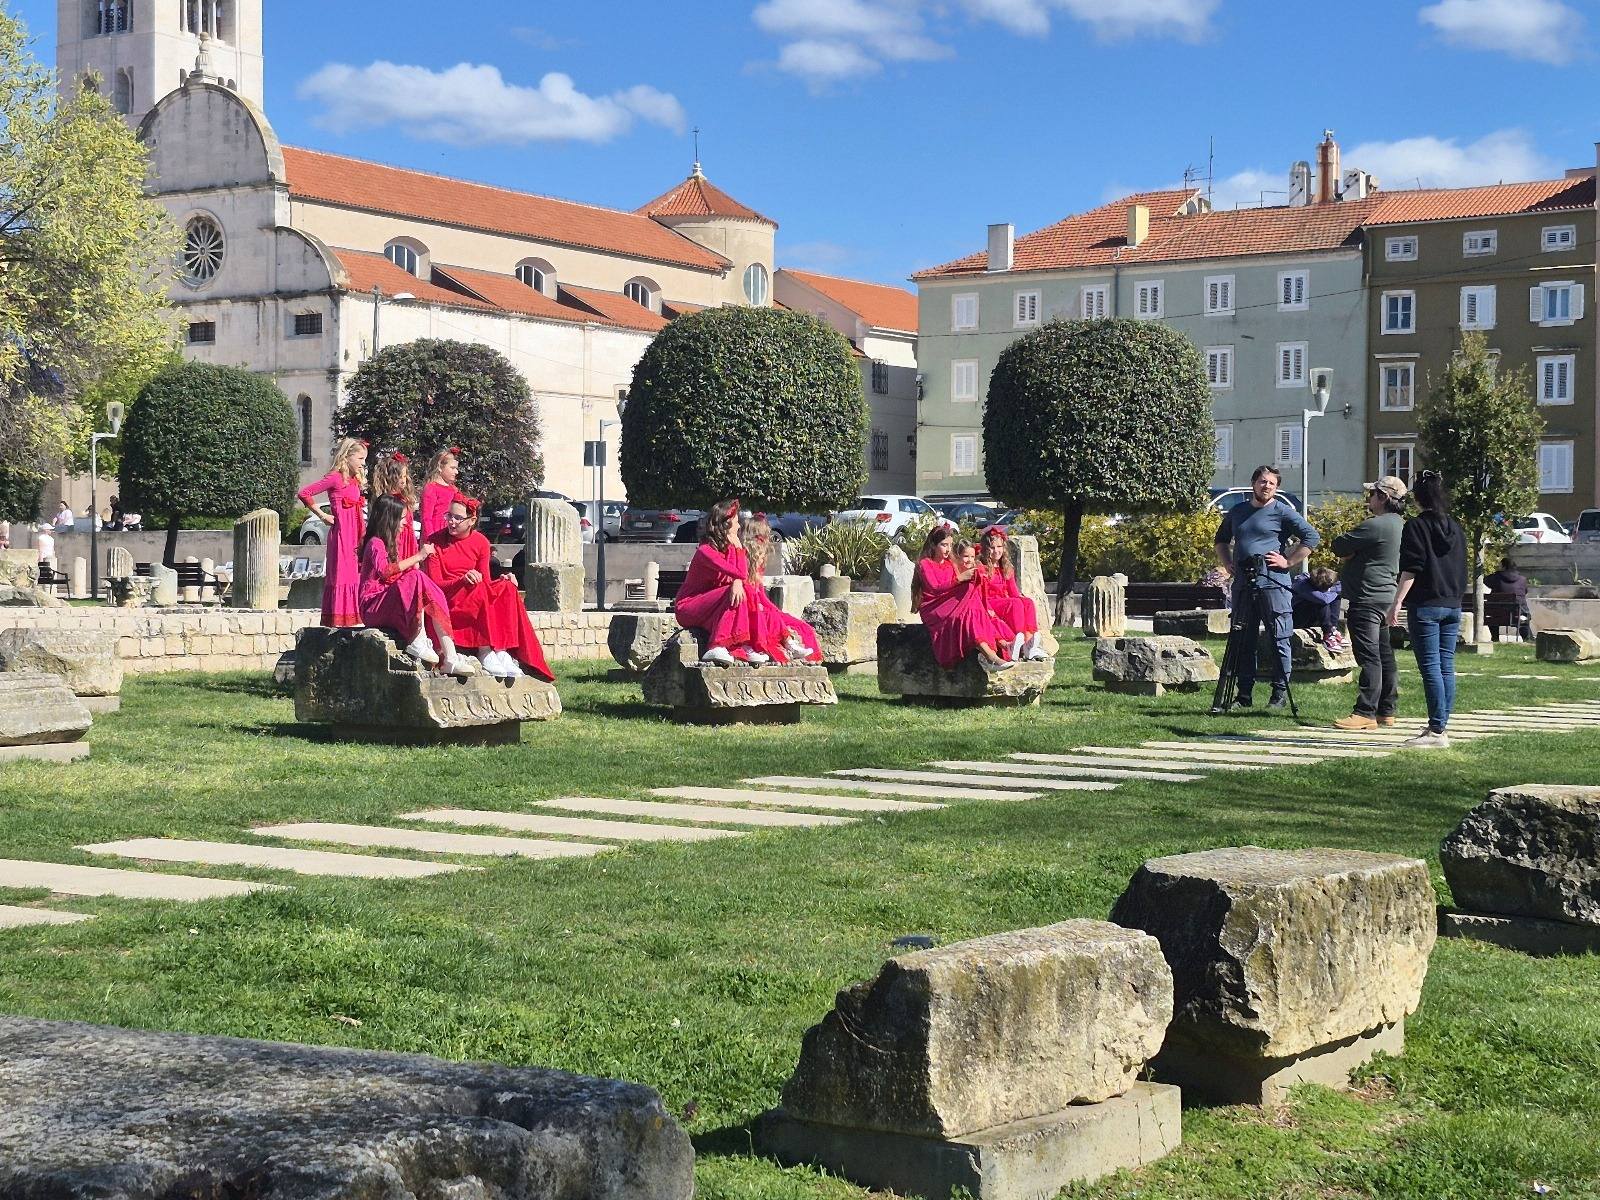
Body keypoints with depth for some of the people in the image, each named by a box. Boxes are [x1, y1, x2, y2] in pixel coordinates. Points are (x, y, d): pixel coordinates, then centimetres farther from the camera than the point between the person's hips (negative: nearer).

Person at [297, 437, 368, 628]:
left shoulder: (355, 480, 16)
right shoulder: (335, 478, -8)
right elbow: (304, 493, -10)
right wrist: (322, 515, -6)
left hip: (355, 534, 8)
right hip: (341, 532, -8)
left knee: (356, 574, 6)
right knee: (342, 575, -7)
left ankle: (355, 617, 9)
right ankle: (339, 618, -6)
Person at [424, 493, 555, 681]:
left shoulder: (480, 542, 7)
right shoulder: (434, 542, -3)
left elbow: (485, 580, 7)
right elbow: (435, 583, -8)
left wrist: (503, 582, -15)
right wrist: (463, 580, -26)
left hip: (478, 600, 4)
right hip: (447, 599, -4)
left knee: (507, 588, -24)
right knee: (479, 590, -34)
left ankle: (502, 651, -35)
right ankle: (485, 653, -38)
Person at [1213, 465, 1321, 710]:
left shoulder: (1282, 511, -1)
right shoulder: (1237, 512, 16)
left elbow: (1312, 537, -7)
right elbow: (1221, 539, 32)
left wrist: (1288, 561, -10)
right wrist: (1226, 563, 16)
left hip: (1272, 582, -5)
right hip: (1242, 584, 6)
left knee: (1279, 639, -3)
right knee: (1243, 640, 7)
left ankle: (1280, 693, 2)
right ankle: (1244, 694, 13)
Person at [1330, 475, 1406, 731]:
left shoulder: (1375, 525, -17)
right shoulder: (1399, 525, 15)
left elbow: (1340, 547, -13)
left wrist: (1348, 553, 6)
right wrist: (1351, 553, 2)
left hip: (1367, 600, -10)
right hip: (1386, 597, 10)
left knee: (1369, 657, -11)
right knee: (1384, 655, 13)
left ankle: (1365, 713, -12)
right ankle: (1386, 711, 18)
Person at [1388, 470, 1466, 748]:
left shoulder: (1416, 526, -6)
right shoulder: (1456, 528, 14)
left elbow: (1410, 570, -14)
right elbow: (1462, 569, 19)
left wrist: (1397, 603, -14)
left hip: (1425, 606, -7)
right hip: (1452, 606, 7)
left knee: (1430, 668, -8)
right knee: (1447, 667, 7)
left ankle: (1436, 731, -11)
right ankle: (1441, 726, 10)